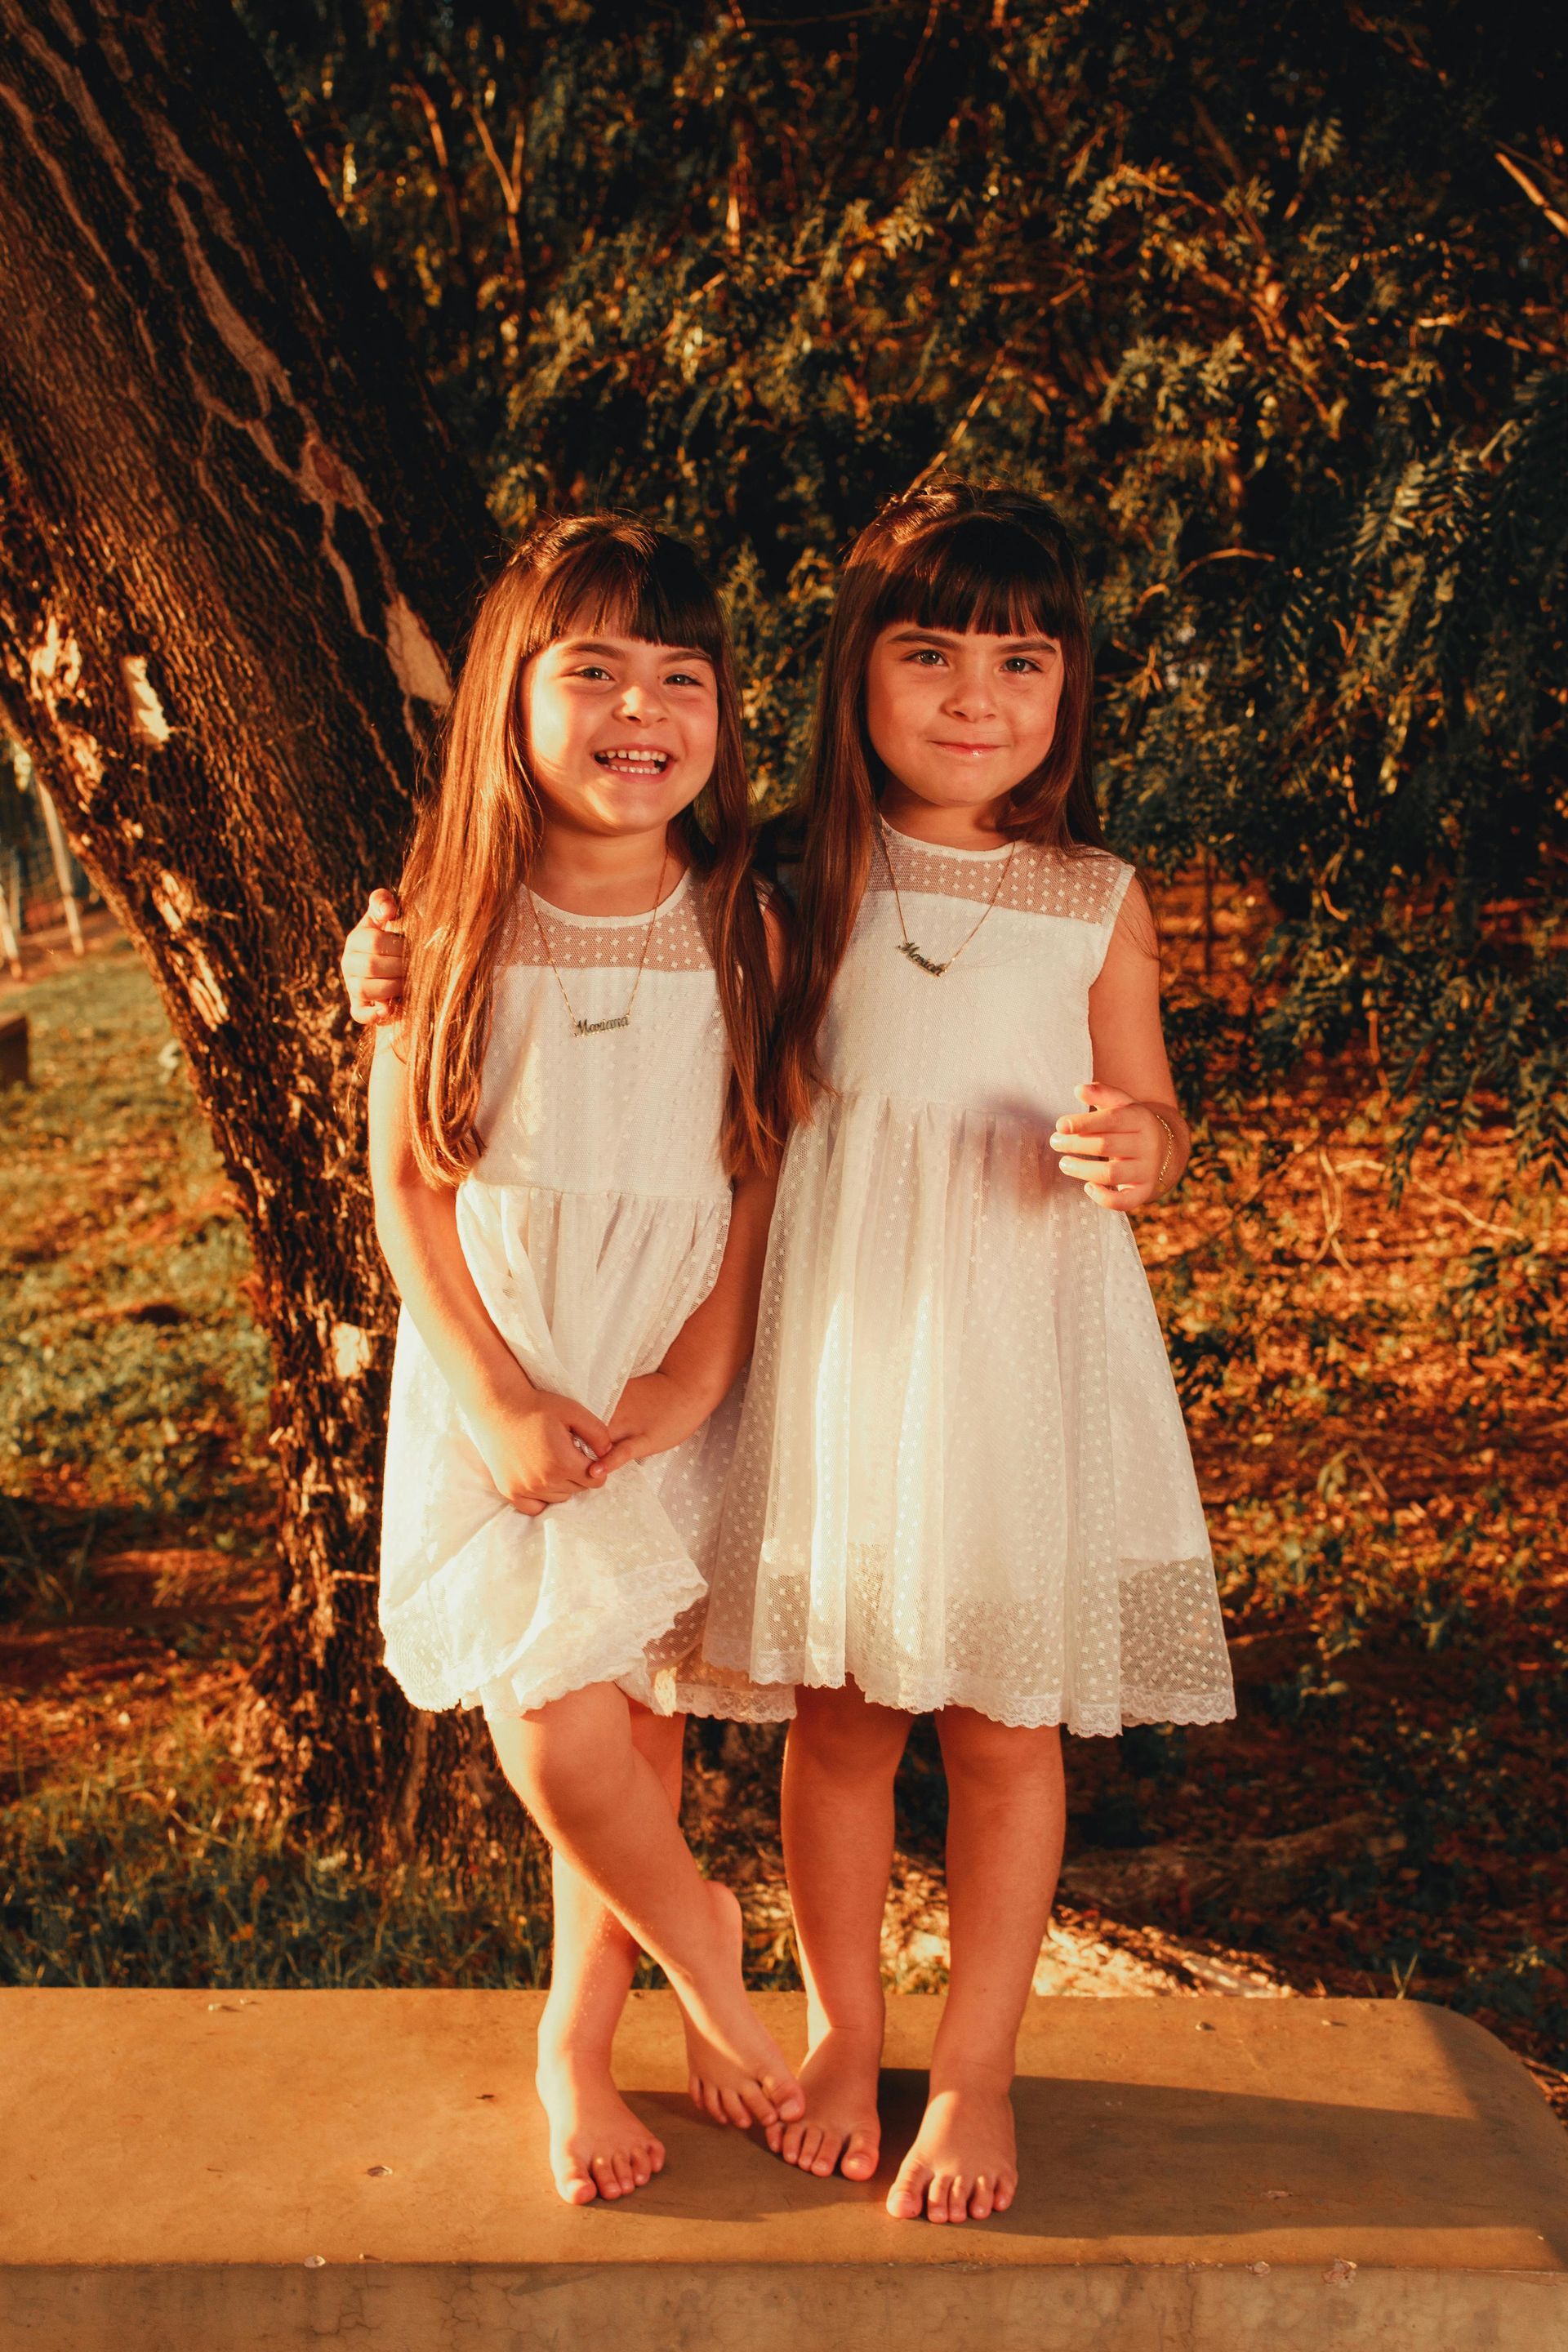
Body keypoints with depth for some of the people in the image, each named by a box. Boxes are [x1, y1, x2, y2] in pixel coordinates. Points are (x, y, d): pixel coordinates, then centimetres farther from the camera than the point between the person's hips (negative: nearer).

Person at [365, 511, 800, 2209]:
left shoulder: (737, 931, -2)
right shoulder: (453, 929, -5)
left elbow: (764, 1173, 1)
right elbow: (406, 1183, -3)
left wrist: (698, 1373, -11)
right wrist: (493, 1395, -11)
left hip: (672, 1388, 2)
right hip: (501, 1389, -1)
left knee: (641, 1728, 9)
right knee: (562, 1747, -9)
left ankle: (577, 2037, 33)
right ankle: (703, 1954, 22)